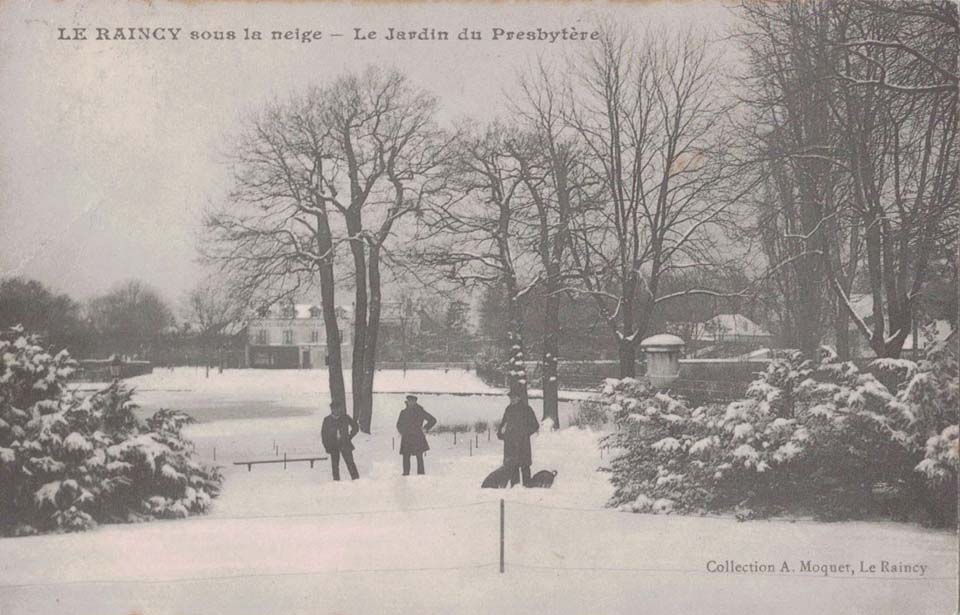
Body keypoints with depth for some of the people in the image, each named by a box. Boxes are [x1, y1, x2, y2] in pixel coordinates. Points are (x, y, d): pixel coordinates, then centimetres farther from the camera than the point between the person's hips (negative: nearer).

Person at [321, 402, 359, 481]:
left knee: (350, 462, -7)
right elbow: (323, 433, 8)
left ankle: (356, 478, -5)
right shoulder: (327, 420, 1)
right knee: (335, 465, 3)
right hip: (333, 446, 1)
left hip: (345, 445, -1)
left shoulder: (345, 418, 0)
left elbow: (355, 427, 12)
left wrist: (349, 437, 5)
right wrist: (326, 446, 1)